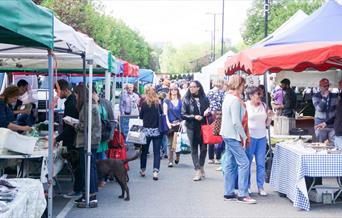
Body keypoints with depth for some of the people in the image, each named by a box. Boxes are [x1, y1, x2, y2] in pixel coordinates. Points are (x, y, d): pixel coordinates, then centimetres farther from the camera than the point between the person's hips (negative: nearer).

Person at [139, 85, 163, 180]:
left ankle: (143, 170, 25)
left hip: (147, 129, -1)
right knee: (156, 152, 3)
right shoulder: (158, 103, -2)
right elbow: (161, 113, 7)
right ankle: (155, 171, -8)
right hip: (157, 130, 1)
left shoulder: (144, 103, -8)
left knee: (144, 151, 14)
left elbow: (141, 116, -3)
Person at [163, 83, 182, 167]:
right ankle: (170, 161, 2)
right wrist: (168, 122, -11)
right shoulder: (167, 101, 7)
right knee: (170, 143, -1)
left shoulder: (181, 101, 9)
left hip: (179, 124, 1)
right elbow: (165, 113, 0)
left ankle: (177, 157, 23)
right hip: (170, 124, -1)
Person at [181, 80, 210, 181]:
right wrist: (194, 116, -15)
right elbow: (183, 115, -2)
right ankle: (198, 171, 4)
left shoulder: (204, 99, 5)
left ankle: (201, 167, 29)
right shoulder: (186, 100, 0)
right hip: (192, 127, -1)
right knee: (194, 149, 0)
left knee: (204, 148, 6)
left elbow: (209, 111, 16)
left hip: (203, 126, 1)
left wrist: (207, 112, -8)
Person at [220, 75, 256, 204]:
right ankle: (242, 194, -6)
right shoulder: (235, 100, -18)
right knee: (244, 163, -8)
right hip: (233, 135, -10)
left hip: (227, 135, 10)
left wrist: (243, 136, 19)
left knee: (230, 164, 12)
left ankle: (228, 193, 17)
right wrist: (244, 136, -12)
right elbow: (236, 122, -22)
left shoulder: (228, 97, 14)